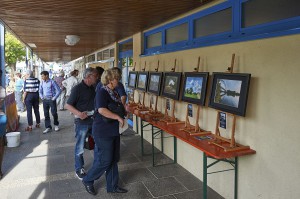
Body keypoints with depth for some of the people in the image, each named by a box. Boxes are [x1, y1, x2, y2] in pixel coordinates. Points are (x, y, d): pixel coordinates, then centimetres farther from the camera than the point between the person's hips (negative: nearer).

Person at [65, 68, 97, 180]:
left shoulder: (92, 88, 7)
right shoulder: (78, 88, -14)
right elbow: (68, 105, -15)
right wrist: (78, 113, -28)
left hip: (93, 120, 7)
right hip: (82, 121, -7)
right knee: (80, 147, 7)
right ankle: (79, 169, 24)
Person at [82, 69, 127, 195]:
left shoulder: (113, 93, 9)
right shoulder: (102, 92, -18)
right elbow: (102, 110, -32)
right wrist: (118, 117, -25)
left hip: (113, 131, 9)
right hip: (103, 132, -9)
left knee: (113, 160, 14)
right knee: (104, 161, 0)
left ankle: (112, 186, 28)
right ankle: (88, 181, 24)